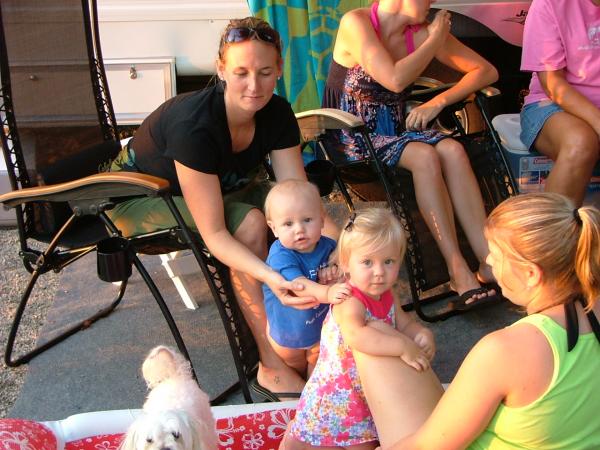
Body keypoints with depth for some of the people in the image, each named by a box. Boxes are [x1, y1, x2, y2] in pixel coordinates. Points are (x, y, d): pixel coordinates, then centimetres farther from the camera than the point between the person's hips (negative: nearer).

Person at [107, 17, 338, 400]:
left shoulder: (277, 114, -17)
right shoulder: (194, 126, -36)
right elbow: (214, 233, -37)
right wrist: (269, 277, -51)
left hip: (223, 189, 6)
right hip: (140, 196, -6)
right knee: (249, 223, -32)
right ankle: (272, 367, -25)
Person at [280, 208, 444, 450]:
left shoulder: (386, 296, -4)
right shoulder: (349, 303, -30)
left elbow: (404, 323, 8)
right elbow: (356, 337, -48)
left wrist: (421, 334, -13)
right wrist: (403, 346, -46)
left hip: (367, 393, 7)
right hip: (337, 395, -6)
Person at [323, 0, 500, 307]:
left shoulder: (421, 33, 2)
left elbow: (487, 71, 2)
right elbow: (395, 80, -25)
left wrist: (438, 102, -11)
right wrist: (435, 40, -12)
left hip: (395, 131, 5)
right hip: (352, 141, -5)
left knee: (452, 150, -24)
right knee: (425, 155, -30)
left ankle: (488, 263, -26)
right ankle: (458, 270, -28)